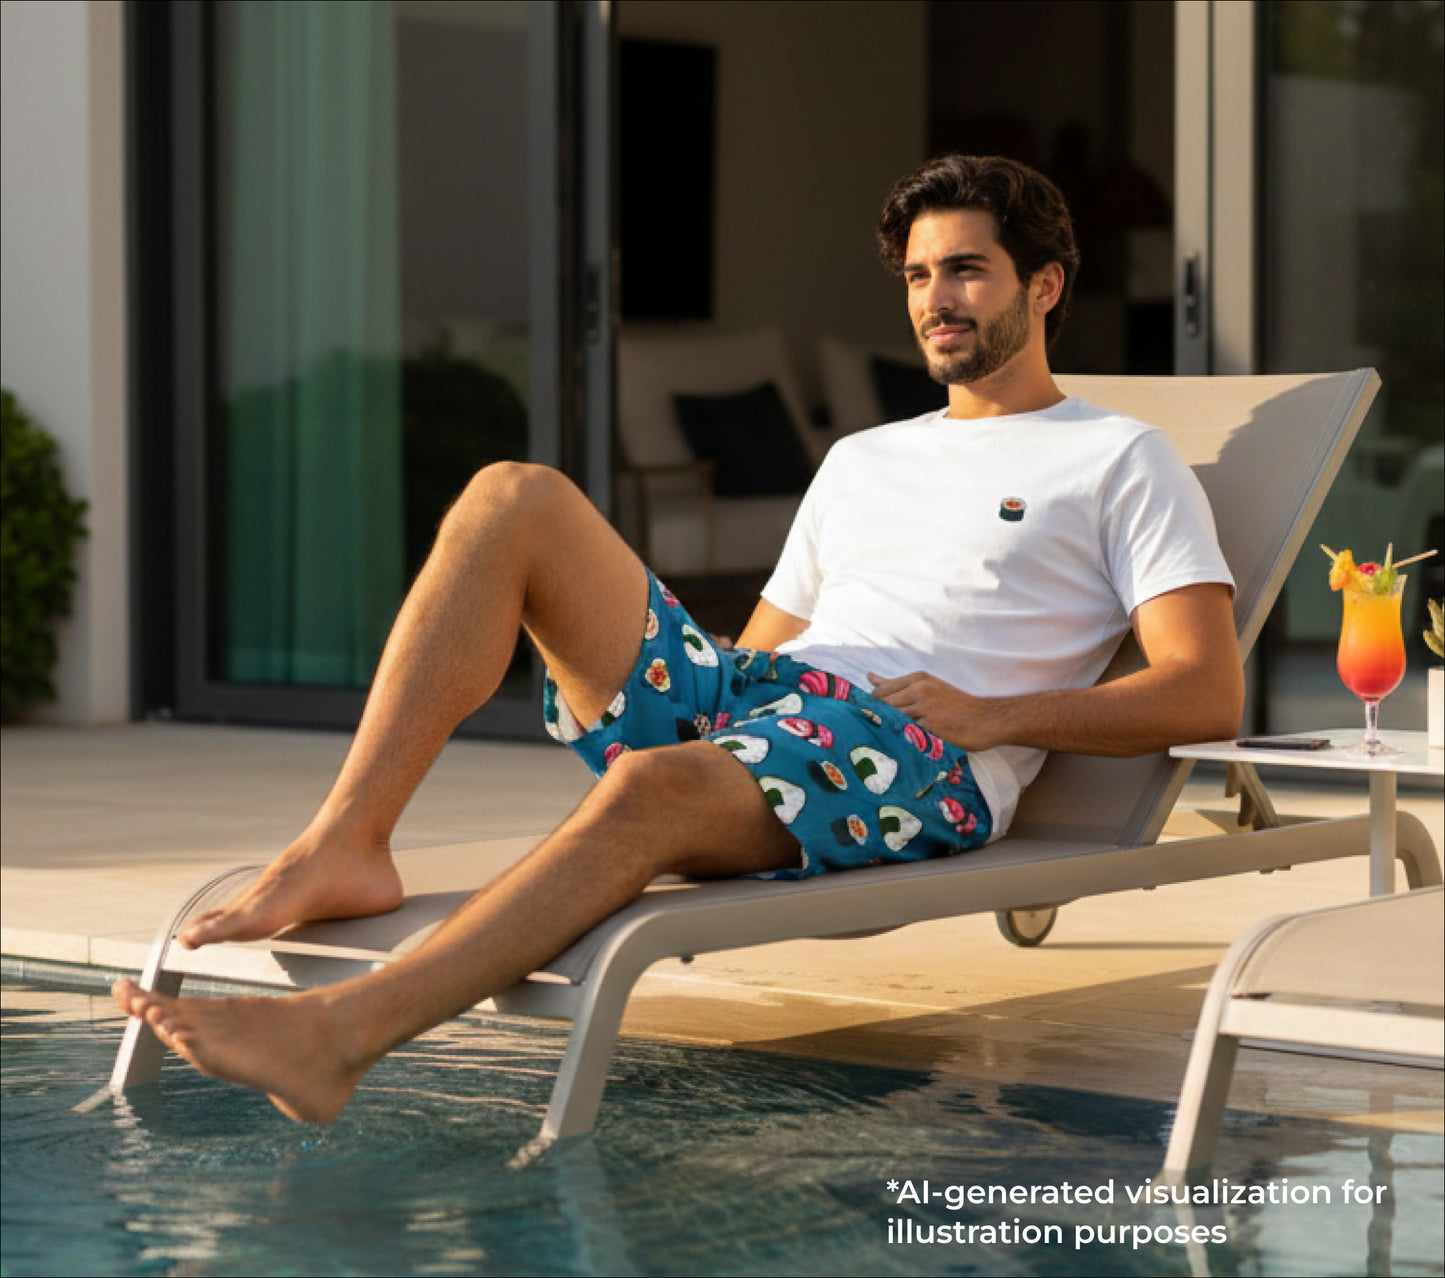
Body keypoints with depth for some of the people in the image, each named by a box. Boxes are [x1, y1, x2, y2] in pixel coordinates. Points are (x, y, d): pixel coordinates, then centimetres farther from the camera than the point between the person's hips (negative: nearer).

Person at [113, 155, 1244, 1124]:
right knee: (516, 498, -13)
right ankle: (344, 846, -25)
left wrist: (997, 714, -9)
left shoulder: (1121, 463, 14)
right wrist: (674, 671, 5)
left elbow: (1208, 694, 2)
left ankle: (335, 1032, -48)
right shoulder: (863, 461, 33)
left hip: (921, 762, -6)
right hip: (747, 700, 7)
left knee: (658, 785, -39)